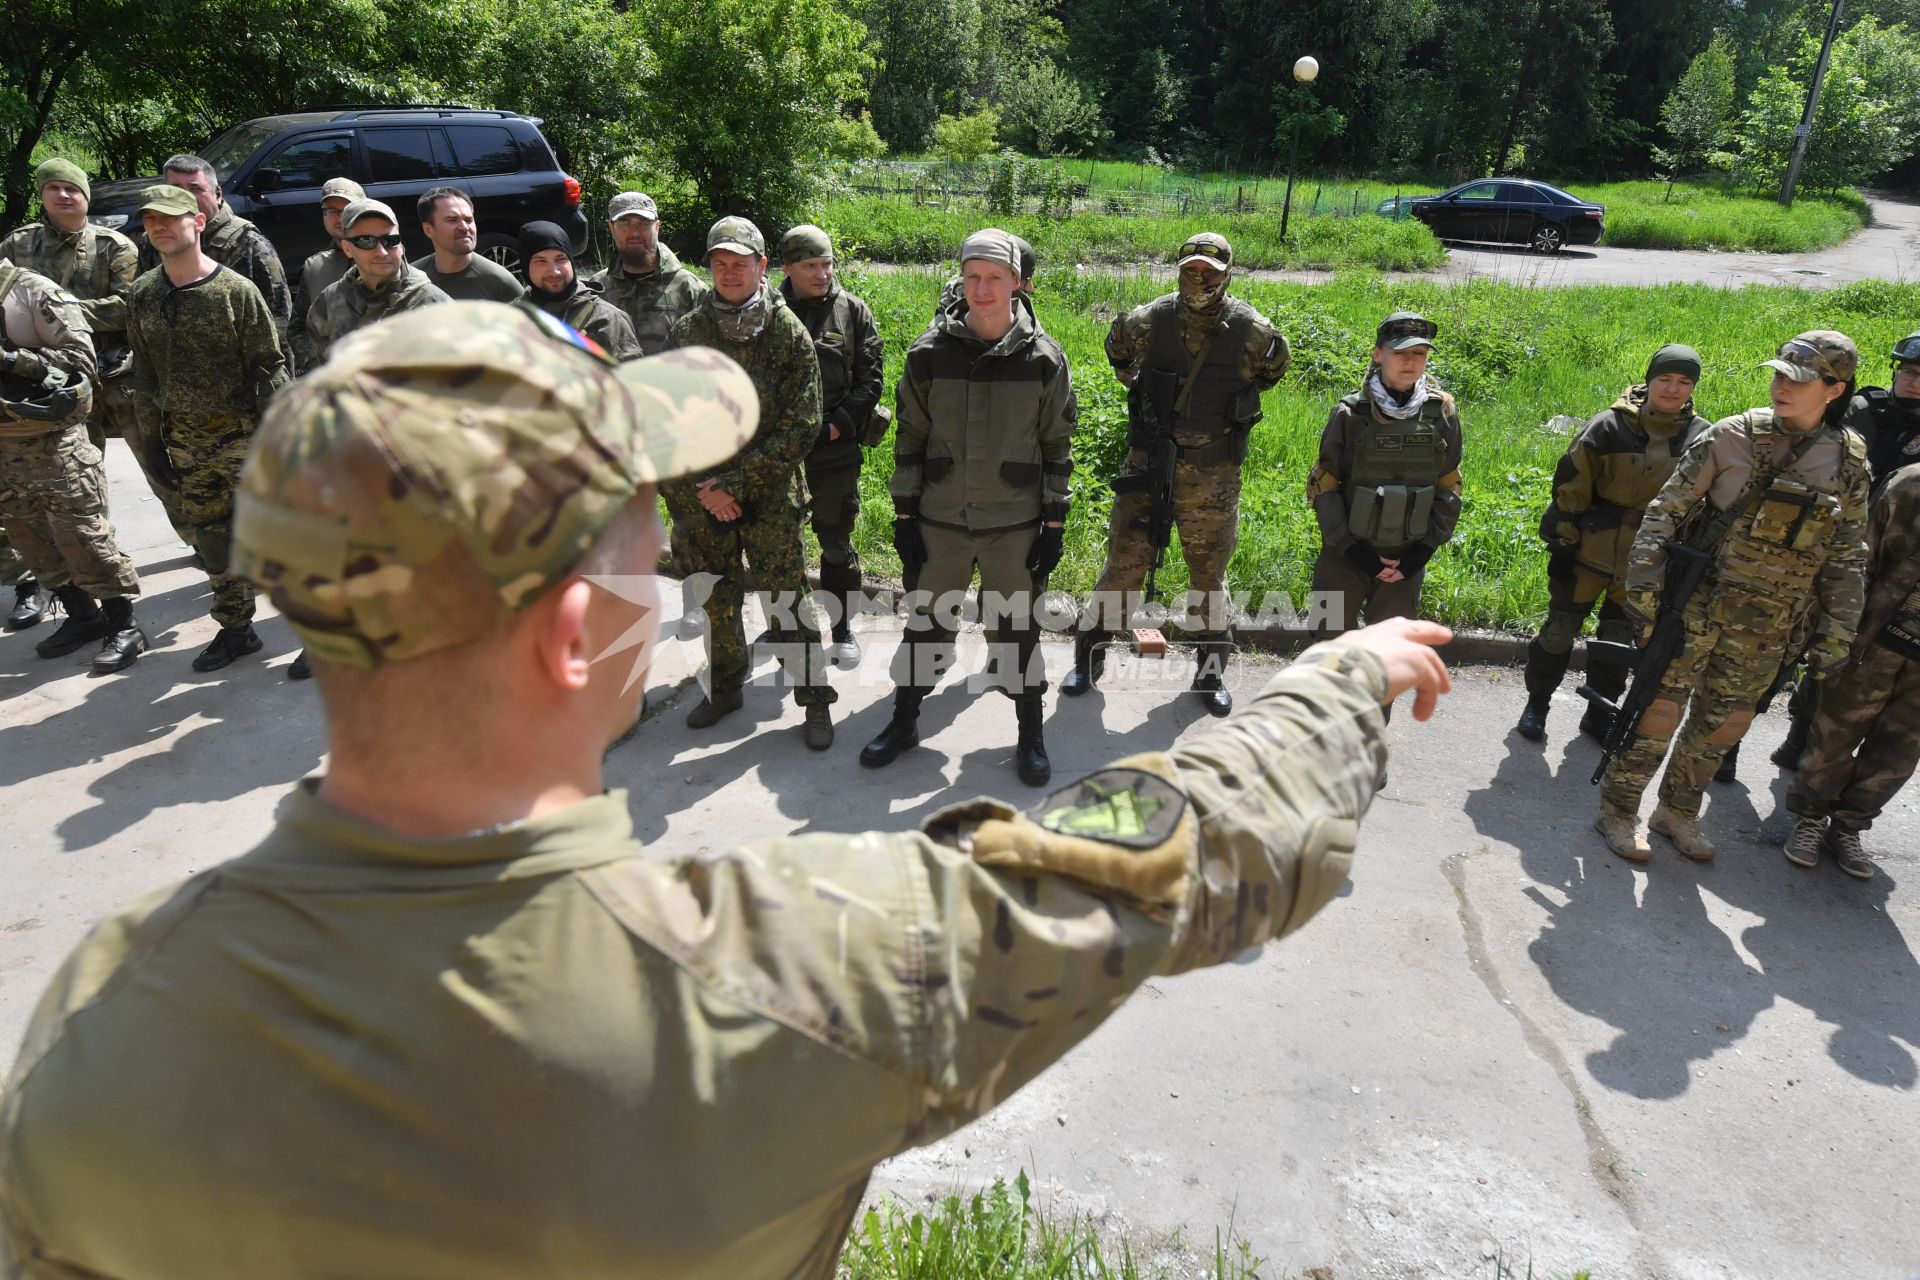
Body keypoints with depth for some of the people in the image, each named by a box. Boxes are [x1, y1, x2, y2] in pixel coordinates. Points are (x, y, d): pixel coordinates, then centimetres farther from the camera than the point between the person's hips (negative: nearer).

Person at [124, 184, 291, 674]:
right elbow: (144, 372, 14)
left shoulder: (236, 290, -10)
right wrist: (152, 436, 12)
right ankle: (236, 629, 25)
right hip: (184, 440, 6)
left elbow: (270, 366, -10)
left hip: (241, 433, -6)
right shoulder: (143, 295, 7)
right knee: (211, 539, 13)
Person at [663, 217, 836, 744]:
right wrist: (705, 487, -7)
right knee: (717, 600, 13)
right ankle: (724, 688, 33)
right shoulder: (686, 332, 4)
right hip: (701, 498, 3)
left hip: (769, 496, -3)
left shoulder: (788, 333, -4)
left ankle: (816, 700, 12)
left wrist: (735, 481, -13)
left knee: (787, 599, -3)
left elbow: (800, 427, -9)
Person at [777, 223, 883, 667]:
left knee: (837, 543, 6)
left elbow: (870, 381, 0)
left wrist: (836, 426, -11)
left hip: (836, 450, -1)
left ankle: (843, 629, 21)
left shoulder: (853, 312, 2)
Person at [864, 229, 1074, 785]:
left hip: (1014, 523, -1)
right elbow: (910, 438, 4)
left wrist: (1054, 523, -2)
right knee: (925, 621, 12)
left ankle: (1030, 734, 26)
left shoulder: (1043, 357, -4)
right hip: (939, 520, 1)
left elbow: (1057, 446, 1)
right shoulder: (930, 352, -2)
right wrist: (904, 515, 2)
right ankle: (904, 721, 31)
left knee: (1018, 629, 8)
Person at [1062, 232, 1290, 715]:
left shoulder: (1252, 332, -8)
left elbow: (1276, 364, 15)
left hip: (1213, 474, 0)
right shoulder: (1147, 321, -6)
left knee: (1209, 572, 12)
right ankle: (1090, 657, 20)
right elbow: (1117, 350, 17)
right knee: (1123, 562, 5)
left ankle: (1211, 669, 28)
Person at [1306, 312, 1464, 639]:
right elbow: (1323, 486, -8)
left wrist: (1426, 549, -6)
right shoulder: (1350, 414, -11)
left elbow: (1449, 488, 2)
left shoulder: (1441, 413, -4)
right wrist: (1351, 549, -13)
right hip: (1346, 555, -2)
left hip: (1407, 560, 2)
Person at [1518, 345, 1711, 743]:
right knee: (1559, 631, 7)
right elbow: (1570, 486, -6)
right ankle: (1536, 705, 25)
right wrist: (1562, 542, -6)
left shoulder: (1703, 438, -2)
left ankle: (1599, 715, 31)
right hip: (1589, 550, -2)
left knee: (1619, 643, 16)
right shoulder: (1608, 427, -11)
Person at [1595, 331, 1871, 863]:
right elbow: (1666, 510, -6)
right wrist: (1644, 582, -14)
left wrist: (1837, 634, 5)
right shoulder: (1731, 436, -6)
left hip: (1767, 628, 3)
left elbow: (1846, 556, 8)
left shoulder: (1849, 463, 2)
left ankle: (1678, 811, 32)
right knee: (1659, 708, 0)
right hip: (1697, 605, -3)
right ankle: (1617, 810, 16)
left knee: (1723, 723, 13)